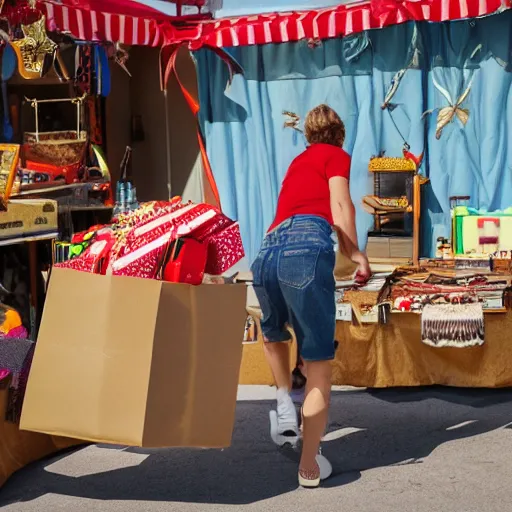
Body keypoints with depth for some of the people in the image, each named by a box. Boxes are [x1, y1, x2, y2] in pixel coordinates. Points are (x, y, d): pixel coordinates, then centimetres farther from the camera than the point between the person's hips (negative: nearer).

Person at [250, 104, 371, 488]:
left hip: (268, 252, 6)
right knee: (319, 365, 2)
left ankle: (284, 403, 15)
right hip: (307, 249, -6)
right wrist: (356, 255, 9)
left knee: (274, 334, 35)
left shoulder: (298, 162, 35)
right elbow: (340, 207, -1)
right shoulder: (337, 155, 16)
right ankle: (310, 467, 2)